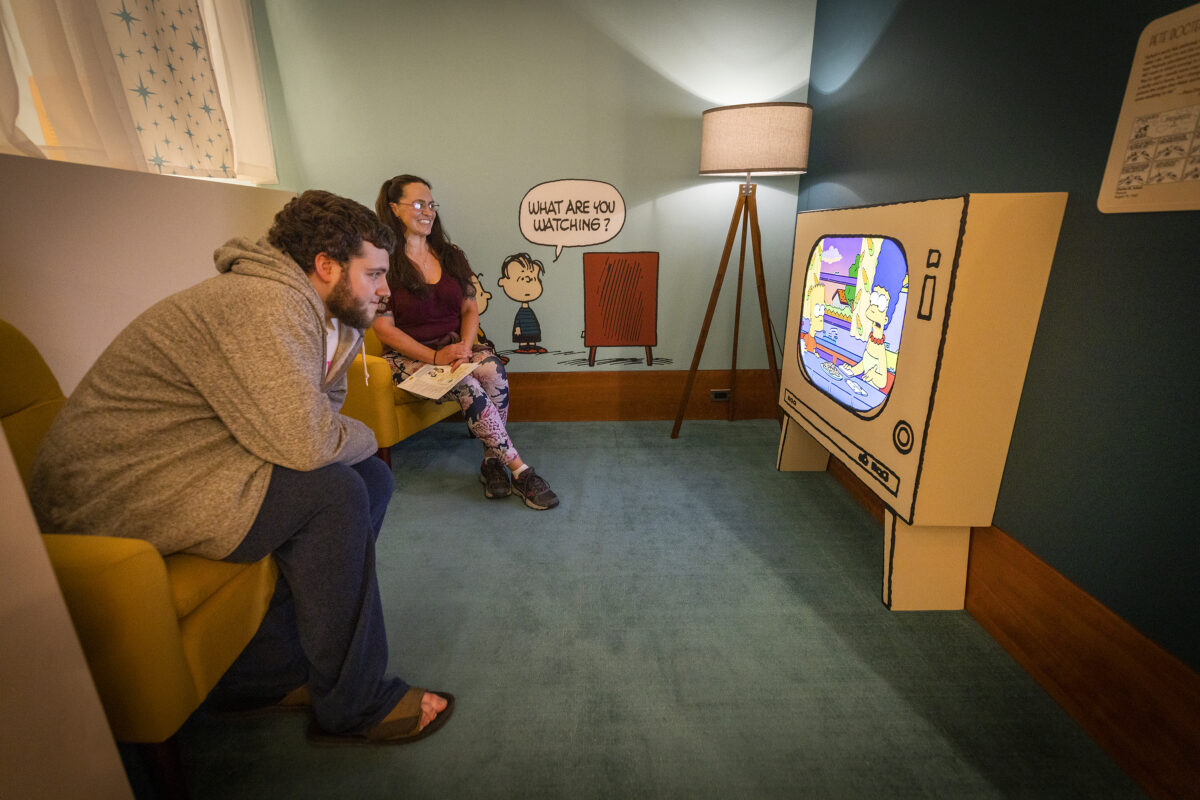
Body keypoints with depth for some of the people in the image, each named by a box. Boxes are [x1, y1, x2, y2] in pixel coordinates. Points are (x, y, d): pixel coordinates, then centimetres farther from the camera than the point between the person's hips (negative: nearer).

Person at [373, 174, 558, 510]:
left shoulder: (451, 256, 13)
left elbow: (470, 309, 10)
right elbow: (384, 328, -9)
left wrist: (465, 345, -11)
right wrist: (435, 356, -21)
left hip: (455, 345, 4)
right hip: (409, 355, -4)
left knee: (493, 369, -30)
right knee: (466, 386, -32)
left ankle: (492, 460, -18)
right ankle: (518, 470, -25)